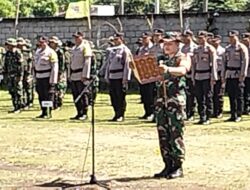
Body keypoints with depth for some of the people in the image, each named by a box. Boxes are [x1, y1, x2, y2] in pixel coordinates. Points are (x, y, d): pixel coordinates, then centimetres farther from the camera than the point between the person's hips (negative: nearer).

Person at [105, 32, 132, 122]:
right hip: (112, 77, 7)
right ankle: (116, 114, 16)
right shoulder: (111, 50, 16)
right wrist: (107, 76, 16)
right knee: (113, 97, 8)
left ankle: (121, 115, 3)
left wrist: (125, 78, -15)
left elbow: (127, 65, -10)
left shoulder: (125, 50, -5)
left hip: (120, 77, -7)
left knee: (121, 97, -3)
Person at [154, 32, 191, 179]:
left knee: (176, 132, -7)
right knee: (163, 133, 6)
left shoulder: (183, 57, 2)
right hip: (161, 99, 6)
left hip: (176, 98, -6)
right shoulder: (162, 59, 21)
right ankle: (168, 166, 12)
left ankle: (178, 167, -3)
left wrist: (168, 69, -39)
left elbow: (182, 70, -20)